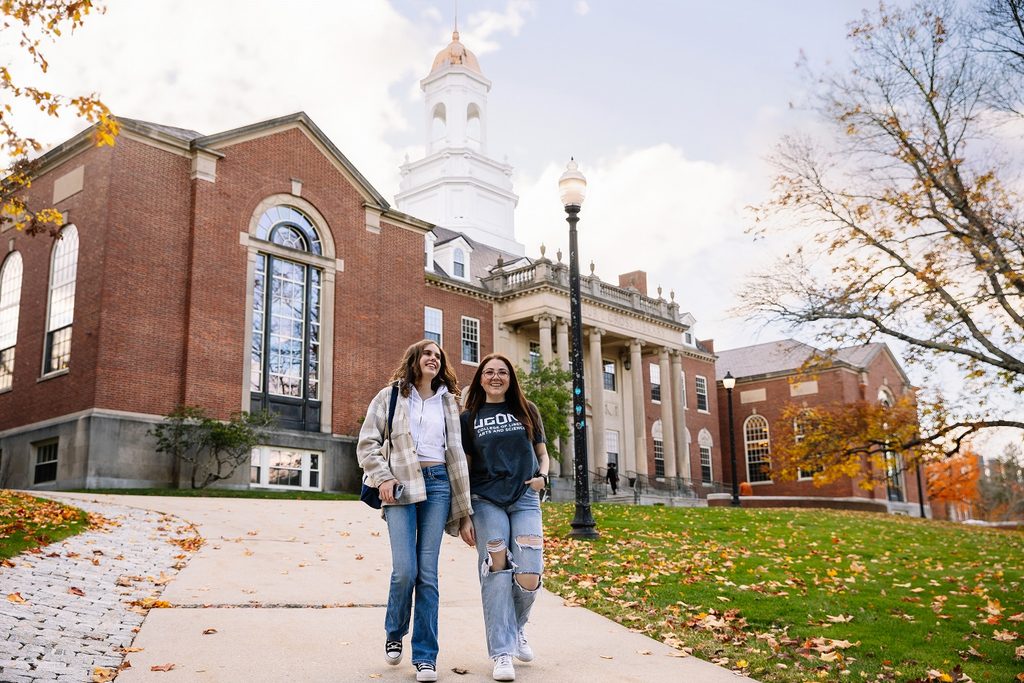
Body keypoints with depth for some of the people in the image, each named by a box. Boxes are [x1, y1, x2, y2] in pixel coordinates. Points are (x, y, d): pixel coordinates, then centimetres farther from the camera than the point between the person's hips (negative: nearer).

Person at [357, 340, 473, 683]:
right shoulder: (390, 396, 8)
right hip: (401, 486, -2)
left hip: (438, 484, 2)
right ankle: (394, 632, 19)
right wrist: (382, 478, -9)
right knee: (404, 570, -11)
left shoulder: (447, 400, 16)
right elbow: (367, 442, 5)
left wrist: (463, 504, 9)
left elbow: (455, 452, 14)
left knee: (428, 572, -2)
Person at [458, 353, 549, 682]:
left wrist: (542, 477, -4)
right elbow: (463, 469, 6)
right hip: (486, 501, -1)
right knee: (496, 572, -7)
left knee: (529, 577, -8)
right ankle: (502, 652, 2)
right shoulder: (469, 418, 8)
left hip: (525, 499, 1)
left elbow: (542, 453, 19)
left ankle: (516, 627, 22)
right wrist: (464, 516, 0)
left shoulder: (526, 411, 12)